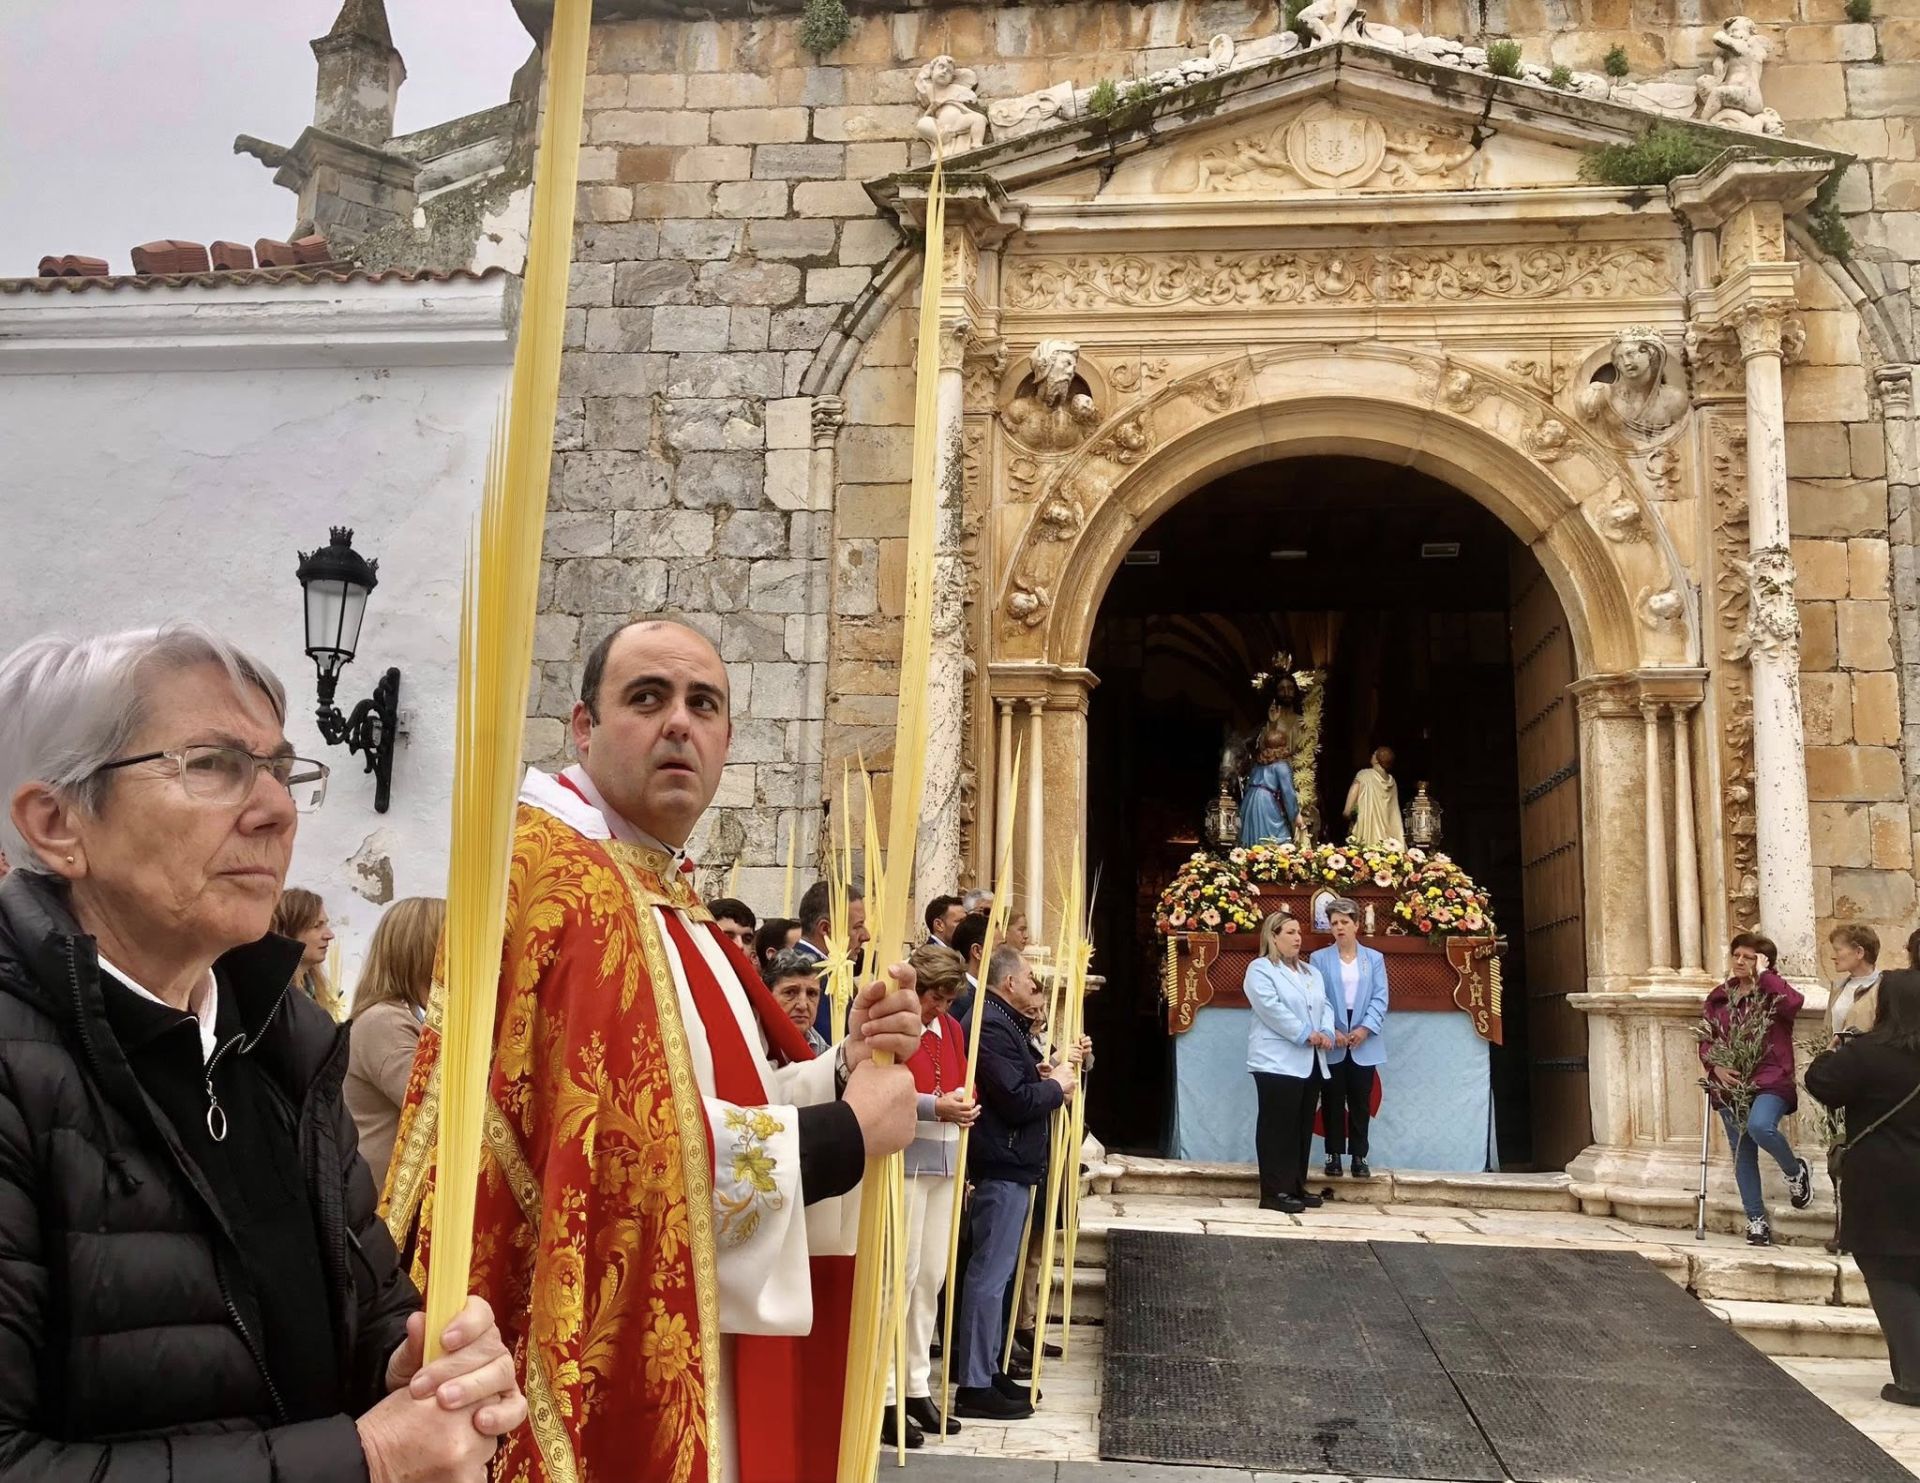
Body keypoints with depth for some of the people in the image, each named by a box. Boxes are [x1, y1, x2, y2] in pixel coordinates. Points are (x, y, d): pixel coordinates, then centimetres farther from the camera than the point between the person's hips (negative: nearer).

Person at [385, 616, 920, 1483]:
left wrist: (842, 1067, -4)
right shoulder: (556, 877, -18)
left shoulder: (665, 895, 13)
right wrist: (846, 1134, -16)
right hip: (600, 1373, -10)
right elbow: (623, 1146, -26)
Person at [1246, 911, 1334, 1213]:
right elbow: (1272, 1009, -16)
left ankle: (1296, 1187, 16)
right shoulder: (1260, 969, -4)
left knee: (1303, 1127, 9)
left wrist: (1326, 1033, -8)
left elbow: (1325, 1006, 12)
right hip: (1277, 1061, -8)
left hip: (1310, 1062, 8)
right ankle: (1275, 1192, -4)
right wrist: (1306, 1034, -18)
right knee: (1278, 1127, -6)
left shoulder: (1311, 972, 20)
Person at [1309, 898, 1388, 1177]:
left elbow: (1380, 998, 0)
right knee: (1332, 1101, 4)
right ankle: (1333, 1155, 11)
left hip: (1364, 1042, 1)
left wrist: (1365, 1029, -14)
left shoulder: (1374, 959, 8)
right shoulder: (1319, 959, 4)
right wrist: (1330, 1032, -15)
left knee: (1360, 1101, 5)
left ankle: (1360, 1157, 11)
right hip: (1331, 1042, -1)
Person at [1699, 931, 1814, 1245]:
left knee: (1759, 1126, -32)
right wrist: (1715, 1067, -7)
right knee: (1742, 1155, 8)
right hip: (1730, 1086, 5)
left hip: (1770, 1081, -5)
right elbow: (1705, 1039, 11)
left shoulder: (1772, 994, -3)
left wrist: (1764, 975, -16)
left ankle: (1795, 1171, -1)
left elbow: (1795, 1002, -27)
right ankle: (1757, 1221, 20)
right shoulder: (1719, 996, 11)